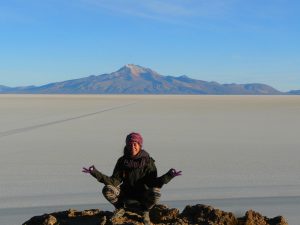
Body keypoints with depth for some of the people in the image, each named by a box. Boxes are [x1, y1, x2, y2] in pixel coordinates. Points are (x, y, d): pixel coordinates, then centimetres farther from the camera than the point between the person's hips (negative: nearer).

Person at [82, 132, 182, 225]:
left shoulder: (148, 161, -14)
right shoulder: (122, 161, -8)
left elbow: (152, 182, -20)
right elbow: (114, 181, -15)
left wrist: (168, 176, -38)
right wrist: (96, 173, -27)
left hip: (143, 195, -1)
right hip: (127, 193, 2)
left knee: (155, 192, -35)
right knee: (107, 190, -26)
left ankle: (144, 211, -1)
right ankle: (120, 209, 5)